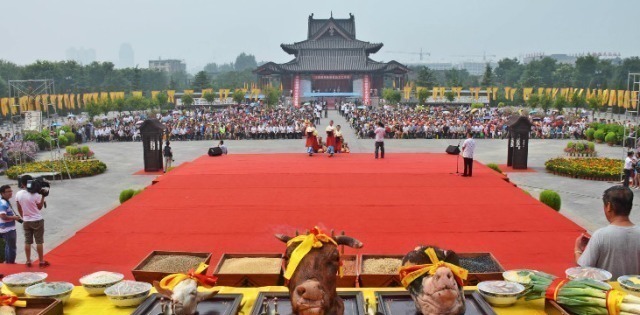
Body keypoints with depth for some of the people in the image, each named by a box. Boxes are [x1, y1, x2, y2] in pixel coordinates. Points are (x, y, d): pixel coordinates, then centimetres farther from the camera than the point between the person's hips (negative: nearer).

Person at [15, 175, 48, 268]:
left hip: (26, 221, 4)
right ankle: (41, 261, 7)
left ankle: (28, 261, 16)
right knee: (39, 241, 2)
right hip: (37, 220, -4)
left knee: (27, 242, 11)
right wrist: (43, 196, -2)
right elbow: (40, 207, -4)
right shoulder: (35, 194, -17)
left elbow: (19, 209, 5)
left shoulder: (18, 194, -4)